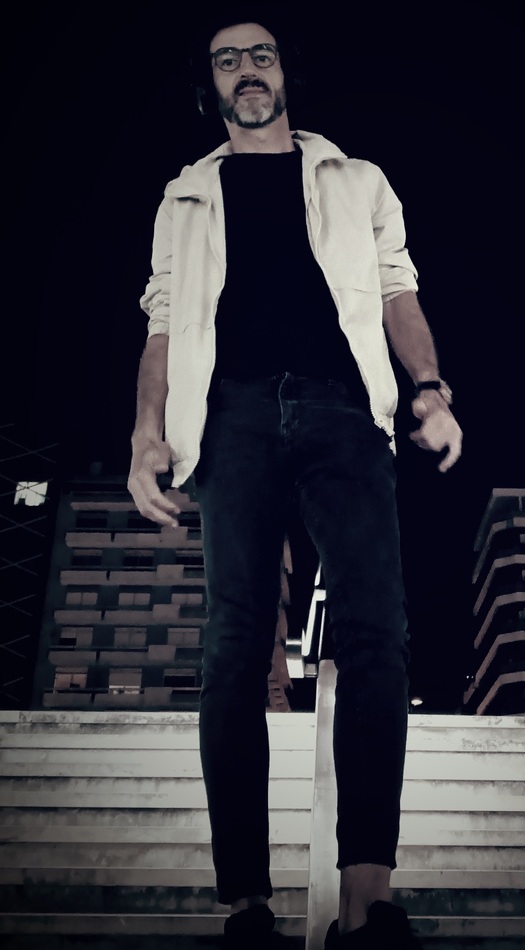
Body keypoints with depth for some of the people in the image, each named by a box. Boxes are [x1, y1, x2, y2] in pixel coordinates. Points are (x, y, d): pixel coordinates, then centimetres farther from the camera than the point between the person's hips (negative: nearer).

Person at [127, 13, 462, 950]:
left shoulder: (358, 182, 25)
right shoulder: (187, 197, 25)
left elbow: (397, 294, 17)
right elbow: (165, 324, 16)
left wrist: (431, 388, -2)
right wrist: (149, 430, 0)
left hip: (342, 410, 0)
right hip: (237, 415, 1)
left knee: (374, 631, -19)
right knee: (234, 650, -8)